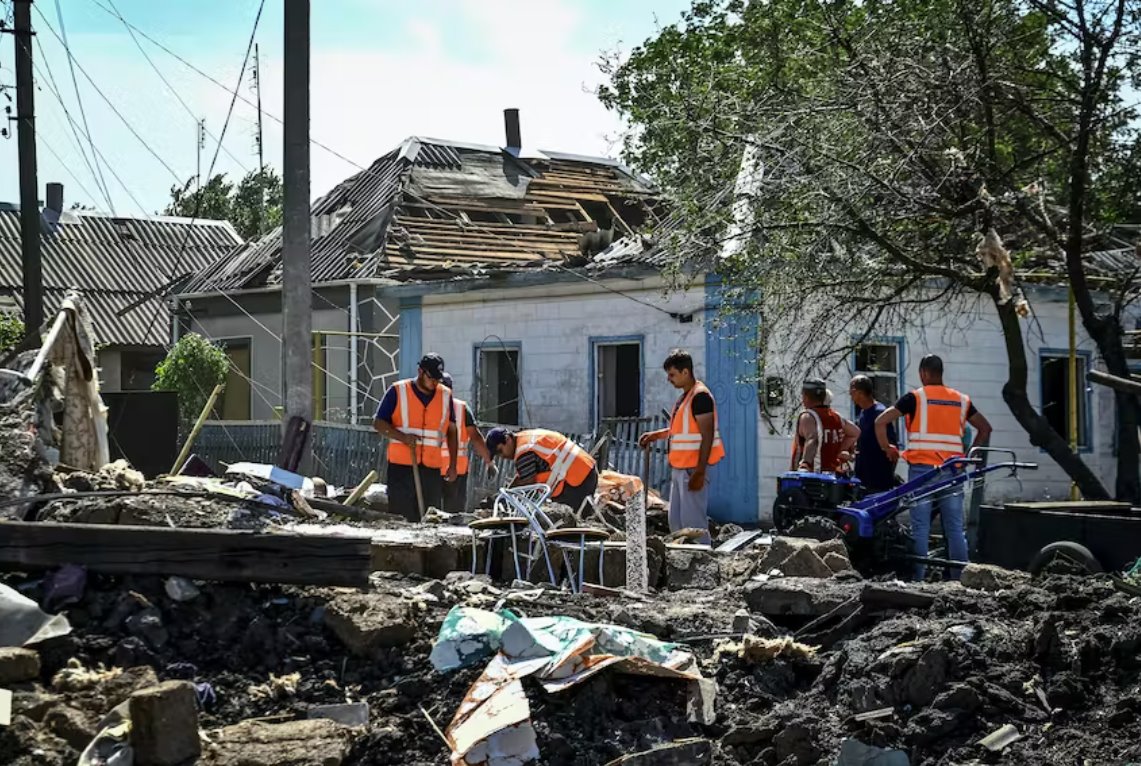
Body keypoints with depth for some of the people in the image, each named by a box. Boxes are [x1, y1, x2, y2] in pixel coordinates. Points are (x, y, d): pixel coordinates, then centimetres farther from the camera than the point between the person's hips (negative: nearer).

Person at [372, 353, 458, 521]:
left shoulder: (445, 395, 10)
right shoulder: (398, 391, -1)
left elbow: (451, 431, 17)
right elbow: (378, 423, 0)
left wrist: (452, 465, 11)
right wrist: (403, 437, -15)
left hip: (432, 468, 3)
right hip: (401, 465, -3)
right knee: (401, 519, -4)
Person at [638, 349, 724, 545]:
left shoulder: (700, 396, -14)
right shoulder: (685, 396, 15)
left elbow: (707, 436, -18)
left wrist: (700, 471, -22)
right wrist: (656, 435, 13)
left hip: (692, 469, -10)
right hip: (679, 468, 10)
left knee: (693, 522, -9)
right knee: (676, 521, 14)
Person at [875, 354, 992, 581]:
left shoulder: (915, 397, -1)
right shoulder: (961, 400, 12)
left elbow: (880, 421, -6)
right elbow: (985, 428, 21)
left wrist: (887, 449, 6)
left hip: (922, 469, -3)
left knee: (920, 527, 0)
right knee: (955, 528, 6)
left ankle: (918, 578, -2)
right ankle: (960, 577, 6)